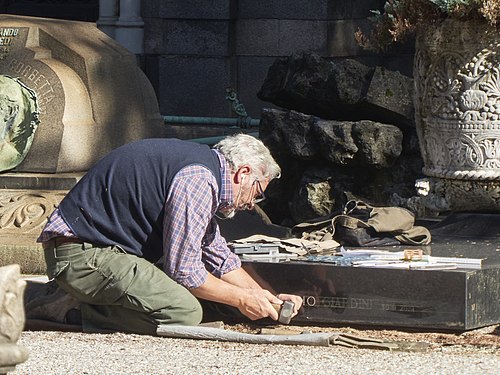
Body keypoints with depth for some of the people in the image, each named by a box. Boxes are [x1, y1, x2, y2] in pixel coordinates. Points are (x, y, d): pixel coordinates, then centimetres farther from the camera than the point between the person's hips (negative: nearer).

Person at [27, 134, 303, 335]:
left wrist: (267, 297, 24)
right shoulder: (198, 180, -16)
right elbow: (184, 270, -16)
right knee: (185, 312, -20)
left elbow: (220, 258, 28)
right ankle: (72, 309, -11)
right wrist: (241, 299, -3)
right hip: (82, 253, -11)